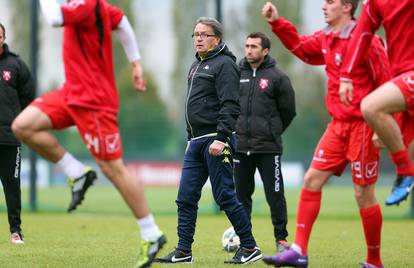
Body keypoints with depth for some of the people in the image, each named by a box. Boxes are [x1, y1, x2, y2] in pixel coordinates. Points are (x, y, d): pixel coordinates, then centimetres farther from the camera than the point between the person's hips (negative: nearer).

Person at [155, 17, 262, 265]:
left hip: (216, 140, -9)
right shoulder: (197, 66, 20)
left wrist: (220, 138, -25)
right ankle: (184, 251, 8)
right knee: (186, 198, 4)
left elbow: (230, 106, -18)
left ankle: (250, 248, 2)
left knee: (224, 195, -7)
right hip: (196, 142, 9)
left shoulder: (224, 65, -9)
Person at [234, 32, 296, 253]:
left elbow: (288, 110, 5)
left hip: (268, 148, -3)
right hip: (240, 147, 3)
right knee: (241, 194, 8)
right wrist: (233, 131, 12)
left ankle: (281, 238, 7)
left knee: (275, 195, -2)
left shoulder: (277, 77, -3)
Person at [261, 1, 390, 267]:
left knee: (364, 194, -1)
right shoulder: (326, 39, 9)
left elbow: (387, 83, -16)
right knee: (312, 180, 2)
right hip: (339, 125, 8)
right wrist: (277, 23, 15)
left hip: (362, 126, -8)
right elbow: (301, 47, 27)